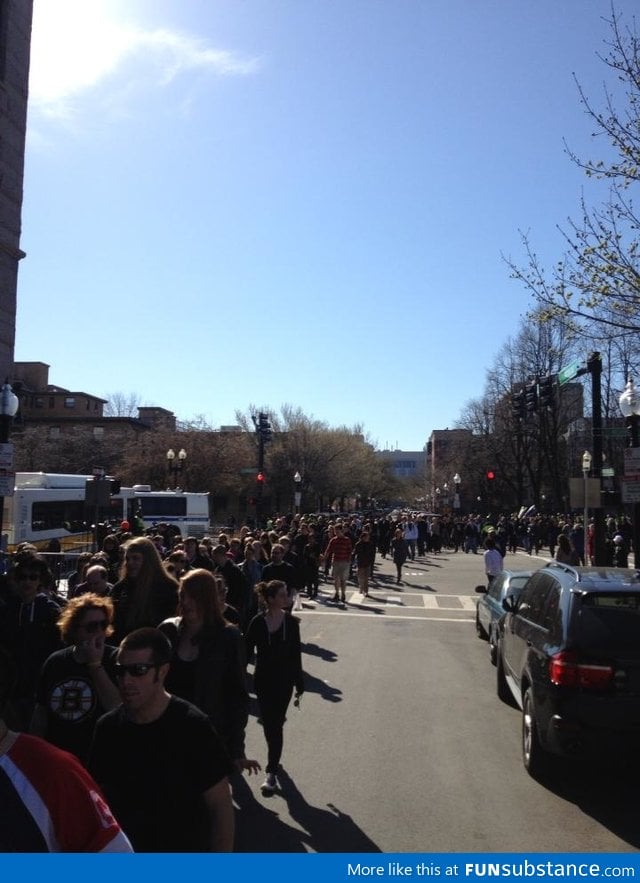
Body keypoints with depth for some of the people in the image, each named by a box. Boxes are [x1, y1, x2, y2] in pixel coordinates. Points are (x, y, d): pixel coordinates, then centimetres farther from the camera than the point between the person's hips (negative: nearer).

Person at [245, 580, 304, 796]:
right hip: (263, 679, 1)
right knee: (268, 723, 12)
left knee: (275, 724, -1)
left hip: (284, 680, -1)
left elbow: (296, 654, -1)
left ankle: (272, 772, 6)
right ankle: (274, 758, 38)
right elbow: (247, 651, -4)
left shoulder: (291, 622, -7)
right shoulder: (257, 622, -10)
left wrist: (299, 683, 2)